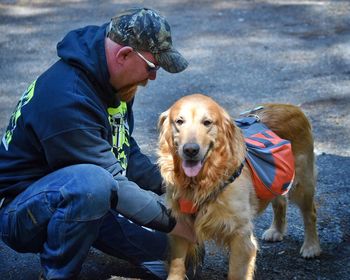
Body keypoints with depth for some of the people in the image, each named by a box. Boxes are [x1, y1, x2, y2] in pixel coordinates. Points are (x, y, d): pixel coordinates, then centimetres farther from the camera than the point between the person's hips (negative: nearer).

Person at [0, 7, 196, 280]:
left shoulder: (116, 82, 0)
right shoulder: (67, 99, -30)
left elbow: (126, 151, 14)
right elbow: (113, 182, -27)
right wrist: (171, 222, -19)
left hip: (88, 197, 8)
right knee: (91, 183, -39)